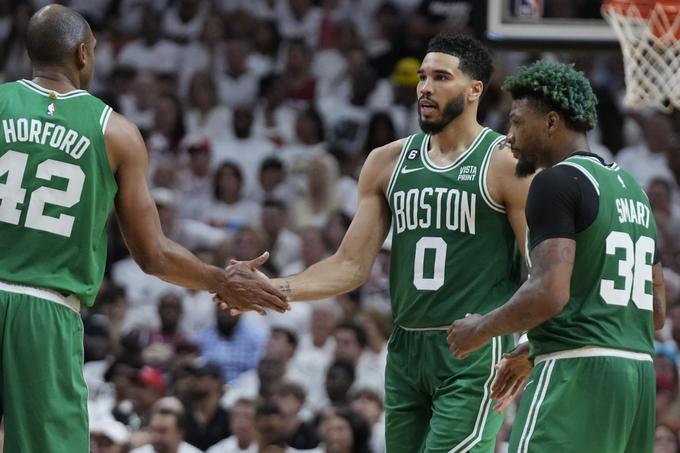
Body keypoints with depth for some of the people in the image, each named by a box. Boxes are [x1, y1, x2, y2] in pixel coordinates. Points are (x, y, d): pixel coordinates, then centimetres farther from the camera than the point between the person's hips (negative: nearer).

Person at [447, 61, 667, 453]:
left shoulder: (558, 182, -7)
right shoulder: (632, 188, 20)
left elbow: (550, 294, -20)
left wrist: (482, 329, -2)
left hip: (577, 374, -9)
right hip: (639, 369, 9)